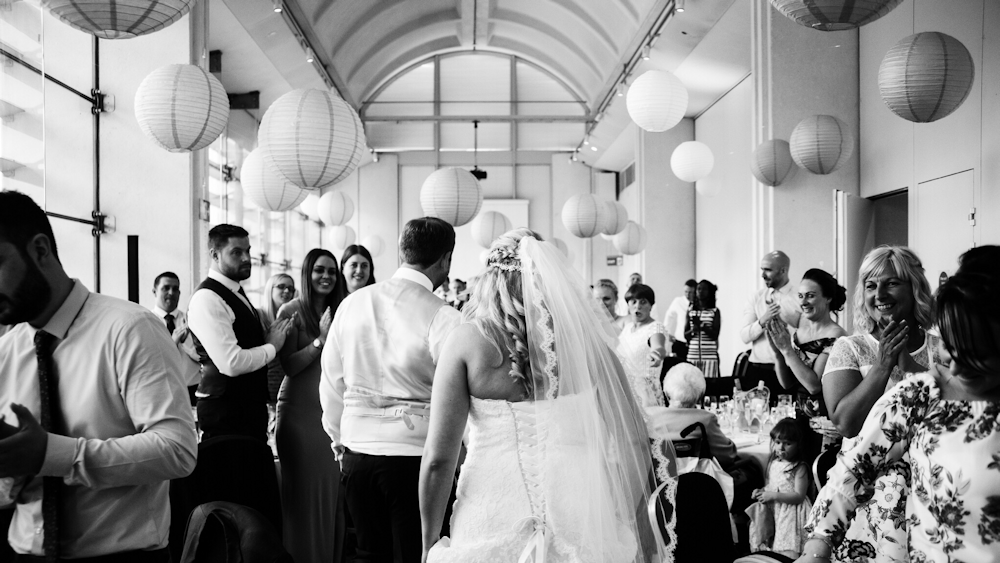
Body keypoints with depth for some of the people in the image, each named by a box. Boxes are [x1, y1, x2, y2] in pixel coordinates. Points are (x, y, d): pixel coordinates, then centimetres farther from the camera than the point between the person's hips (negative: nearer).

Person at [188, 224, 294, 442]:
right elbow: (232, 363, -25)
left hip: (251, 408, 10)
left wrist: (275, 333, 9)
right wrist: (272, 346, -11)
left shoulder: (237, 293, 15)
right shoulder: (207, 299, -17)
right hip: (225, 414, -9)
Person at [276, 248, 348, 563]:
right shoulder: (292, 312, -5)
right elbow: (289, 366, -12)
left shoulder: (339, 311, 11)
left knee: (333, 491, 7)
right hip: (301, 411, -5)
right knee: (305, 490, 1)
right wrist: (321, 340, -20)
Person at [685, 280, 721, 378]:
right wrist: (693, 330, -12)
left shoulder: (715, 311, 2)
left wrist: (703, 326, -20)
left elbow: (715, 335, -4)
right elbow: (685, 335, 9)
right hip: (692, 355, 2)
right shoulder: (690, 311, 10)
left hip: (710, 356, -2)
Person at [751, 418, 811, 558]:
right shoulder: (773, 464, 9)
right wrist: (761, 492, 0)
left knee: (788, 554, -13)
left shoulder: (800, 467, -11)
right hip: (772, 511, 6)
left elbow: (799, 496, -17)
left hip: (791, 514, -6)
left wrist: (774, 495, -21)